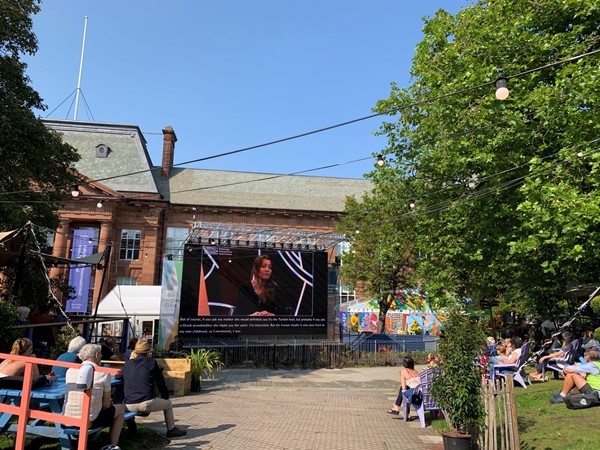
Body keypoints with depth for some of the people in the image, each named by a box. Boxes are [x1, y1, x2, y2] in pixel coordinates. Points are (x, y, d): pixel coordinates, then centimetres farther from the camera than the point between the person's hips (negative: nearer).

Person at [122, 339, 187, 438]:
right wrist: (165, 396, 20)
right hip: (146, 403, -5)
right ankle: (171, 430, 26)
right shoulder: (151, 362, -1)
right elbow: (160, 382, 4)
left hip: (129, 405, 5)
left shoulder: (127, 363, 10)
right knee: (168, 404, 20)